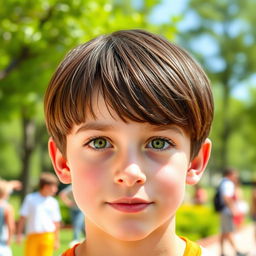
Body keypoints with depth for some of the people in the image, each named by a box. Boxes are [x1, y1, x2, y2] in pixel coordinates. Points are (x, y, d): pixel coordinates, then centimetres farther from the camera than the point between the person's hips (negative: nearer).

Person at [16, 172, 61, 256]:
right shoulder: (30, 198, 2)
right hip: (32, 236, 0)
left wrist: (56, 239, 9)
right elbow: (23, 217, 3)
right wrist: (19, 234, -1)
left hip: (47, 237, 1)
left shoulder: (53, 202, 7)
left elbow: (56, 222, 11)